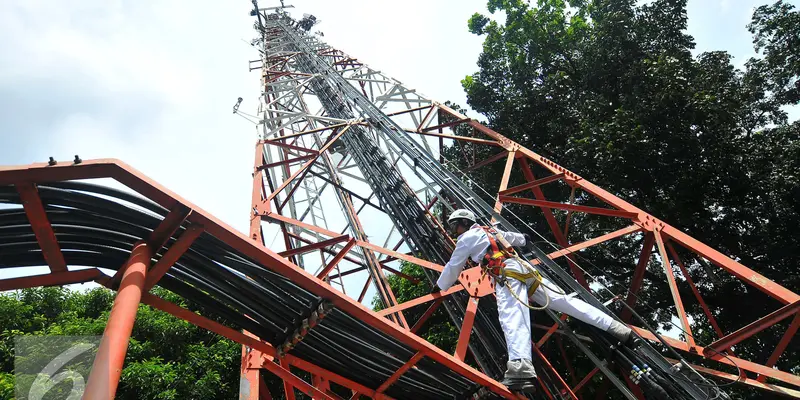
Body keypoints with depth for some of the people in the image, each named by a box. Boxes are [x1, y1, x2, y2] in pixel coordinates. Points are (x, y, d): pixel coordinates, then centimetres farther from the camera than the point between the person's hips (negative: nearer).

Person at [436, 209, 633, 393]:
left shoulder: (467, 237, 10)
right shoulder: (491, 230, 32)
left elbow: (453, 267, 16)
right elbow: (510, 236, 53)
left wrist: (440, 287, 31)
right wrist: (523, 238, 75)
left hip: (508, 274, -9)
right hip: (524, 268, 9)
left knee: (512, 318, -30)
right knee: (562, 299, 8)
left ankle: (521, 369, -54)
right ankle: (614, 326, 4)